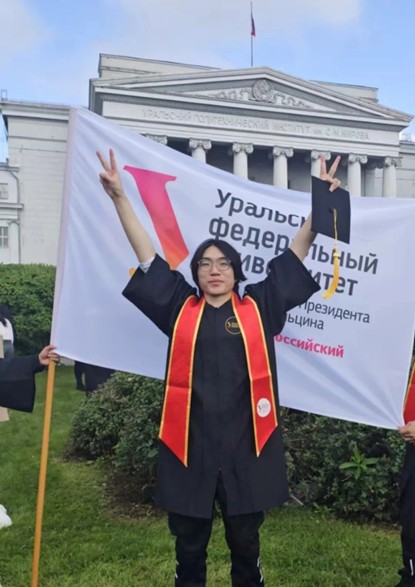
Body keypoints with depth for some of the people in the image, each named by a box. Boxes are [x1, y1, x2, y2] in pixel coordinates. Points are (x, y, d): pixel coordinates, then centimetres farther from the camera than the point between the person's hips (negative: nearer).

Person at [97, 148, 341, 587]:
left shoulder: (258, 308, 4)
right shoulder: (181, 309, 4)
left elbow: (296, 254, 6)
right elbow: (146, 254, 2)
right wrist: (119, 197, -2)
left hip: (245, 445, 0)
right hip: (190, 443, 0)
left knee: (245, 541, 16)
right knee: (189, 543, 15)